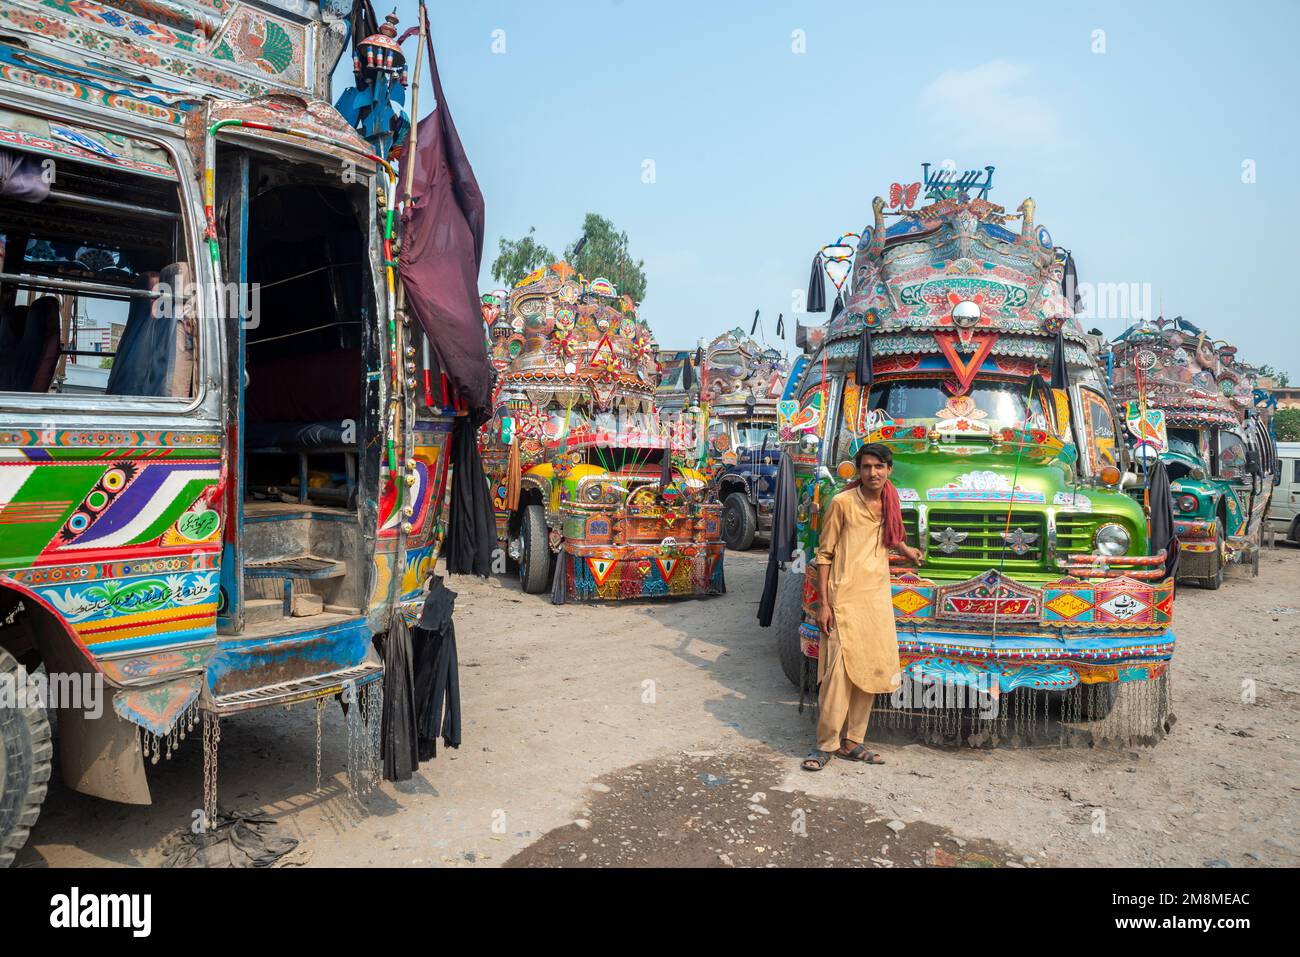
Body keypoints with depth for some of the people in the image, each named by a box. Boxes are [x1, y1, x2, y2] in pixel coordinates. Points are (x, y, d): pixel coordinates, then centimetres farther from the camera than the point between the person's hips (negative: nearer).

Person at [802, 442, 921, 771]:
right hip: (845, 598, -6)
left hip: (877, 596, 6)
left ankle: (852, 742, 19)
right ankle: (826, 744, 1)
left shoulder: (889, 503, 10)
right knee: (839, 670, -10)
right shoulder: (843, 502, -8)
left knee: (870, 669, 9)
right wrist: (823, 603, -11)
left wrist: (905, 549, 14)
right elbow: (824, 554, -7)